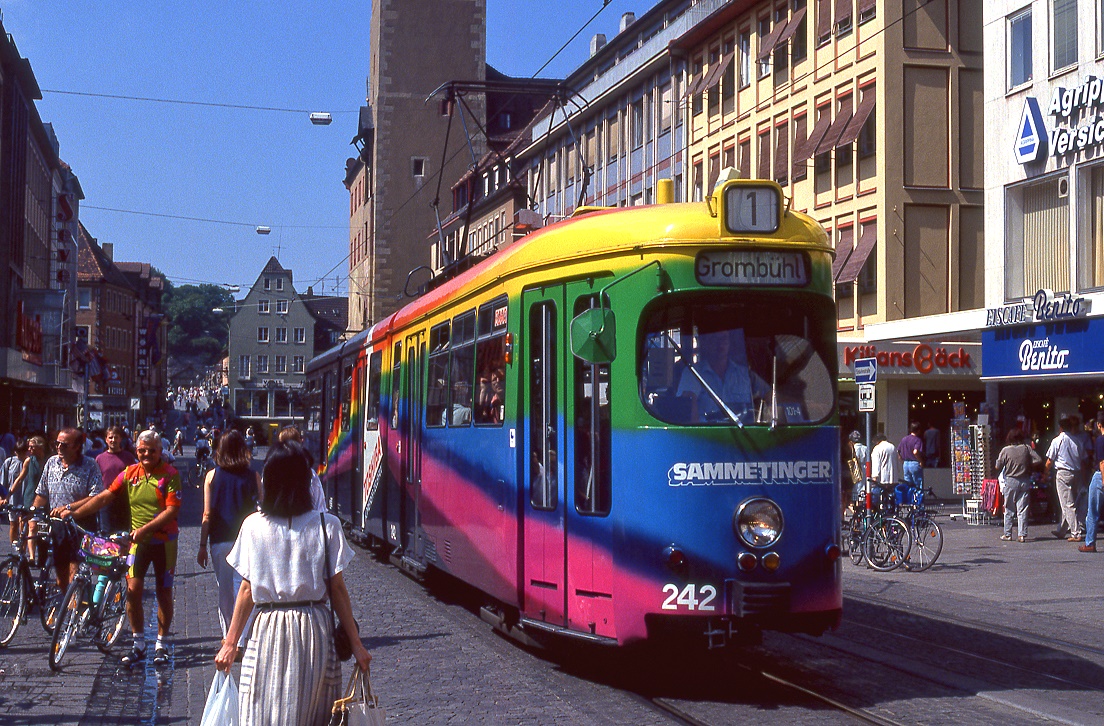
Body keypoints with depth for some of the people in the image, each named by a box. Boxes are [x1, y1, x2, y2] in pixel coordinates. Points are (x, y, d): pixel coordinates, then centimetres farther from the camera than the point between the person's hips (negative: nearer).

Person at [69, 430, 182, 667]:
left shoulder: (170, 474, -10)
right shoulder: (130, 473, 2)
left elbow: (172, 510, -16)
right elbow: (105, 497, 2)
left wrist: (145, 528, -25)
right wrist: (74, 513, -5)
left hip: (164, 541, -3)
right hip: (138, 540, 3)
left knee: (164, 593, 6)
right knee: (133, 589, -6)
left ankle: (162, 645, 18)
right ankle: (138, 645, 7)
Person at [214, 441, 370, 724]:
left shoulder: (253, 525, -4)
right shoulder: (326, 525, -6)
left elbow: (247, 590, -1)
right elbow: (337, 589, -4)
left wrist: (230, 644, 8)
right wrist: (356, 644, 3)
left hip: (268, 631, 0)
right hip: (314, 629, 0)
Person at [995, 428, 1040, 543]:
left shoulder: (1005, 450, -7)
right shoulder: (1027, 448, -2)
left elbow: (998, 466, -6)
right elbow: (1039, 460, -4)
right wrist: (1029, 466, 11)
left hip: (1010, 481, -1)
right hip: (1024, 481, 1)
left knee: (1009, 509, 9)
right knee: (1022, 509, 3)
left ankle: (1007, 534, 11)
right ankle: (1022, 534, -1)